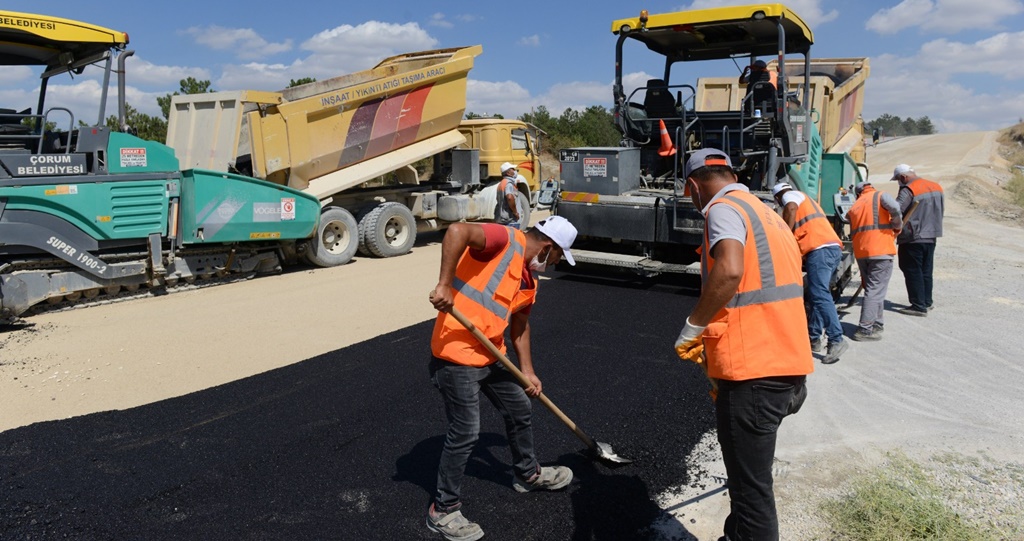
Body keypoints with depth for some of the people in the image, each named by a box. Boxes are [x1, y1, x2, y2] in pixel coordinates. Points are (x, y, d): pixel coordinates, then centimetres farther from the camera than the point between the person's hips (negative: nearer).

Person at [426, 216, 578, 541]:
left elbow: (520, 325, 21)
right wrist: (444, 285, -34)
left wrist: (528, 371, 17)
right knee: (465, 433, -4)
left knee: (520, 410, 21)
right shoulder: (506, 240, -15)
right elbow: (457, 231, -31)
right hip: (456, 355, -9)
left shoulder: (529, 279, 12)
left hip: (489, 357, 10)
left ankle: (528, 474, 45)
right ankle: (442, 511, 15)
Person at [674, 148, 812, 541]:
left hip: (753, 371, -10)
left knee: (750, 487, 1)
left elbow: (729, 272, -27)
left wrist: (693, 327, -15)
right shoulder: (766, 213, 21)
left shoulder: (724, 209, -7)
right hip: (786, 363, 10)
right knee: (749, 475, 25)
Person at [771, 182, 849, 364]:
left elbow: (791, 208, -15)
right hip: (834, 248, 9)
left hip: (820, 249, -9)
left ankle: (836, 340, -23)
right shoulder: (806, 200, 35)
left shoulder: (790, 195, 9)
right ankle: (813, 338, 17)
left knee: (820, 295, -16)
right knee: (815, 295, 15)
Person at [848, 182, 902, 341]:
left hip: (860, 253, 6)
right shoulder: (880, 196, 4)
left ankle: (877, 323, 26)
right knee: (875, 290, -6)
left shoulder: (854, 207, 20)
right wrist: (897, 226, -1)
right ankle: (865, 329, -10)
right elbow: (895, 208, -17)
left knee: (872, 288, 19)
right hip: (880, 250, -6)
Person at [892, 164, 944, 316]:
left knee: (913, 272, -2)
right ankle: (927, 302, 25)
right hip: (931, 237, 9)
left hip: (912, 239, -8)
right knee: (926, 271, 17)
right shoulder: (937, 187, 11)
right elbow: (941, 211, 18)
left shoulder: (908, 191, -16)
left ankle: (919, 306, -2)